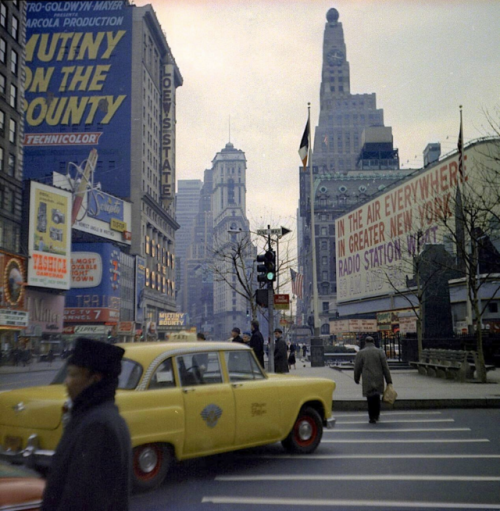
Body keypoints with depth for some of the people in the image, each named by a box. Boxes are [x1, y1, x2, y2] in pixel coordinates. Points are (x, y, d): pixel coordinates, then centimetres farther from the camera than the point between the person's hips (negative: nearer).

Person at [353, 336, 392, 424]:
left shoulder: (360, 353, -2)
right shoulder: (380, 352, 2)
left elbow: (357, 368, 1)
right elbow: (385, 368, -1)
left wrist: (356, 379, 17)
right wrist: (389, 381, 2)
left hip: (367, 381, -2)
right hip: (378, 380, 2)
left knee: (370, 399, 4)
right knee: (377, 398, 18)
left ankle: (372, 418, 4)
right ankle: (377, 415, 26)